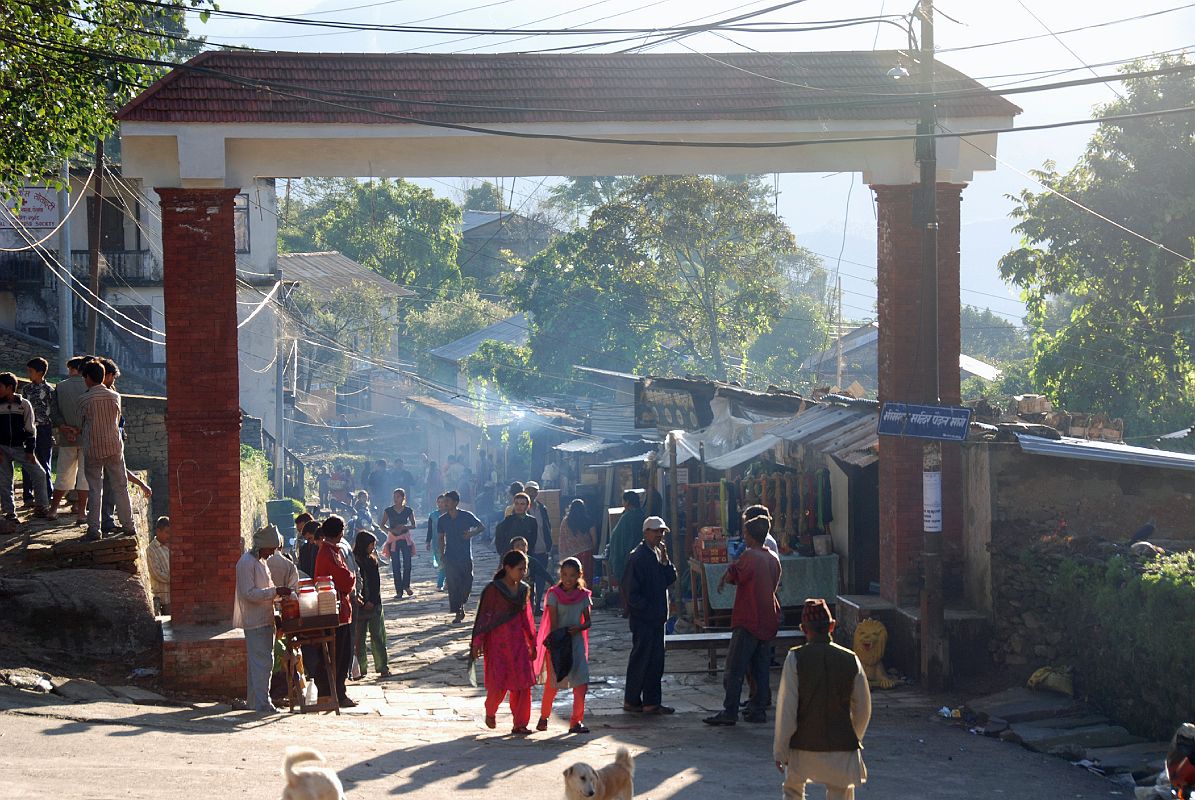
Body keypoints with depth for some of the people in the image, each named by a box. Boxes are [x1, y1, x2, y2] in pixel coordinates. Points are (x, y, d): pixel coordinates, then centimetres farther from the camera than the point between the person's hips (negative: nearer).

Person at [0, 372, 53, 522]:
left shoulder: (24, 404, -2)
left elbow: (29, 429, 2)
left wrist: (30, 450, -3)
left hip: (20, 447, -1)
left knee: (39, 474, -8)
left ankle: (41, 508, 2)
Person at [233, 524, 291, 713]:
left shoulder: (260, 561, 17)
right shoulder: (247, 562, -14)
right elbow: (249, 593, -21)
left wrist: (278, 592, 9)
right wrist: (275, 591, -22)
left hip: (264, 618, 10)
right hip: (255, 620, -10)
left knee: (258, 661, 13)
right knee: (262, 662, -11)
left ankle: (254, 700, 19)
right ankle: (262, 703, -10)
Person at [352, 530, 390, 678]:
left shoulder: (372, 560, 9)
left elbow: (377, 583, 6)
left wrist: (372, 601, -6)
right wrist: (362, 602, -10)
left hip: (373, 604, 4)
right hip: (359, 605, -4)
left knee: (378, 636, 1)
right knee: (359, 638, 1)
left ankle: (383, 667, 2)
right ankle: (361, 668, 7)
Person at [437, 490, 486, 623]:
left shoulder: (467, 516, -5)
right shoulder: (442, 520, 3)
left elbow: (482, 527, 4)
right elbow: (441, 538, 13)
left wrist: (472, 533, -15)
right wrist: (442, 554, 2)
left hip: (466, 557, -1)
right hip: (450, 558, 1)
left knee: (467, 583, 1)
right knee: (453, 586, -5)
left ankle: (461, 605, 28)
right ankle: (458, 613, 0)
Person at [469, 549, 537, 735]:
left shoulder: (524, 590, 7)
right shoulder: (493, 590, -10)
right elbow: (484, 617, -7)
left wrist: (532, 643, 16)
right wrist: (478, 643, -9)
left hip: (518, 643, 5)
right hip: (497, 642, -5)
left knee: (523, 683, -1)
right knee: (499, 684, -4)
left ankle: (520, 724, 7)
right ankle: (490, 712, 27)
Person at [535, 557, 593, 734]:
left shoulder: (583, 595, 5)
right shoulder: (554, 594, -3)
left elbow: (587, 621, 9)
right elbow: (553, 622, -7)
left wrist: (578, 628, -13)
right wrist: (555, 643, -14)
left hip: (576, 640, 3)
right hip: (557, 642, -2)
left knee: (581, 681, -7)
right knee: (553, 682, 2)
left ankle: (576, 721, 0)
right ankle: (544, 716, 24)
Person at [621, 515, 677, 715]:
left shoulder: (658, 553, 13)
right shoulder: (637, 557, -14)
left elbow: (671, 579, 8)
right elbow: (630, 590, -17)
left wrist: (665, 560, -5)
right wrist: (645, 607, -14)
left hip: (657, 617, 8)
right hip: (643, 618, -8)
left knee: (656, 661, 9)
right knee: (641, 659, -1)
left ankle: (651, 702, 14)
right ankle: (632, 701, 8)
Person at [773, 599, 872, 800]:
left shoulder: (795, 659, -10)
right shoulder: (851, 660, -3)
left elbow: (786, 708, -10)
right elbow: (863, 709, 7)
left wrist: (780, 750, -2)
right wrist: (855, 739, 25)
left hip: (803, 746, -1)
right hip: (842, 746, 1)